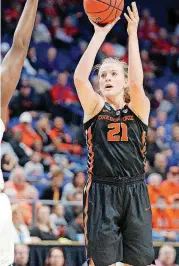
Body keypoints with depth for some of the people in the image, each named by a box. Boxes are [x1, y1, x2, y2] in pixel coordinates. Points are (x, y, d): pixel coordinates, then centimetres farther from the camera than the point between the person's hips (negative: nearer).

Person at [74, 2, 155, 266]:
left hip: (134, 192, 1)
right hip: (101, 193, -1)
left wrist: (133, 34, -17)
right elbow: (80, 78, -12)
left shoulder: (139, 108, 6)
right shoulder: (95, 107, 6)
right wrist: (99, 34, -14)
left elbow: (136, 82, -15)